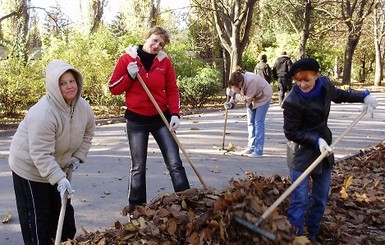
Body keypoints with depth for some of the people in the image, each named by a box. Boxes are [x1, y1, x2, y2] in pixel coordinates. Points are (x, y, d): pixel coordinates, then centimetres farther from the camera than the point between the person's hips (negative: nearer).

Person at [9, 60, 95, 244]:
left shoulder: (84, 108, -10)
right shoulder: (43, 114, -34)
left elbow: (88, 133, 9)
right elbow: (41, 155, -35)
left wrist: (77, 157, 0)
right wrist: (59, 180, -39)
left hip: (56, 167, 8)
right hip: (30, 167, -7)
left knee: (63, 211, 18)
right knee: (37, 217, 2)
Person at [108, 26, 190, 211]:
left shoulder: (164, 61, 0)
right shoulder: (127, 58, -4)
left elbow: (172, 90, 3)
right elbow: (113, 88, -1)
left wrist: (175, 114, -10)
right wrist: (130, 76, -16)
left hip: (161, 118, 1)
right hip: (136, 119, -1)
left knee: (175, 163, -1)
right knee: (138, 167, 6)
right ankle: (135, 207, 17)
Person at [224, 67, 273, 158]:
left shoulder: (251, 81, -39)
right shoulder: (237, 81, -19)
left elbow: (247, 99, -33)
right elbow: (236, 94, -9)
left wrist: (233, 94, -33)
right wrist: (231, 103, -26)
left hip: (263, 97, -7)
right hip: (252, 98, 7)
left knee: (258, 123, -11)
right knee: (250, 122, 8)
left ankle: (258, 150, -9)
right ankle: (251, 147, 19)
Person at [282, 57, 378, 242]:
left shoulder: (325, 84, -5)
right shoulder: (292, 102, -23)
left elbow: (339, 95, 18)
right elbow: (291, 132, -18)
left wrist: (364, 96, 8)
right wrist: (316, 140, -26)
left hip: (323, 148, 7)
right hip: (302, 153, -7)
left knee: (321, 198, 14)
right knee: (300, 199, -7)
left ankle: (311, 236, 28)